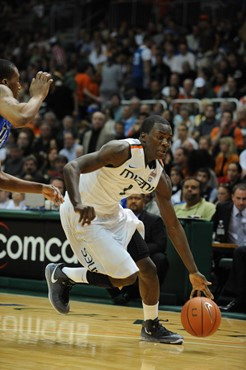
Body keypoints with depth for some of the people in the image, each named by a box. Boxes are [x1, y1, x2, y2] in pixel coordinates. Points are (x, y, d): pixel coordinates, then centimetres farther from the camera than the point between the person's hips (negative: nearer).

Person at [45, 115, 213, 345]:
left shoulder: (160, 178, -3)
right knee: (125, 277, -11)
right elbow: (72, 167, -33)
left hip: (112, 214, 8)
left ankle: (152, 327, 29)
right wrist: (78, 204, -52)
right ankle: (61, 275, 7)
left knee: (148, 269, 7)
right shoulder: (123, 150, -25)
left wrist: (193, 272, 1)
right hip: (84, 214, -8)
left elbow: (173, 226, 3)